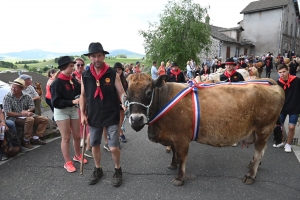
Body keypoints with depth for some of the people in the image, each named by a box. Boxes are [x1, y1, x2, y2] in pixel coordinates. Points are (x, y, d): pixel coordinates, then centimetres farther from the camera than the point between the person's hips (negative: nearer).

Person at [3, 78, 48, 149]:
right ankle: (26, 140, -21)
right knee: (30, 119, -36)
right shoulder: (7, 98, -8)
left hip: (26, 116, 6)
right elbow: (8, 113, -14)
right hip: (14, 118, -6)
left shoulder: (26, 97, 5)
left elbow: (32, 107, 3)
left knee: (44, 119, -6)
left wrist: (28, 111, -20)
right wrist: (21, 114, -22)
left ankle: (35, 138, -7)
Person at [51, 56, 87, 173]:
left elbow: (80, 92, 3)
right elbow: (56, 102, -20)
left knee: (77, 136, 14)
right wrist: (72, 101, -28)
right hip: (61, 112, -6)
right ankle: (67, 162, 18)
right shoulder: (57, 83, -16)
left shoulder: (72, 80, 2)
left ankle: (77, 156, 36)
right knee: (66, 138, 2)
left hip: (73, 110, 6)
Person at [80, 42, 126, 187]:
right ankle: (98, 169, 40)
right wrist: (83, 114, 5)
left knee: (113, 147, 0)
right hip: (93, 117, 3)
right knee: (94, 145, 17)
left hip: (111, 116, -3)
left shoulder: (113, 74, -9)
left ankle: (117, 170, 28)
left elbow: (121, 93, -7)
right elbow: (83, 95, 8)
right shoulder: (85, 76, -1)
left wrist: (126, 103, -27)